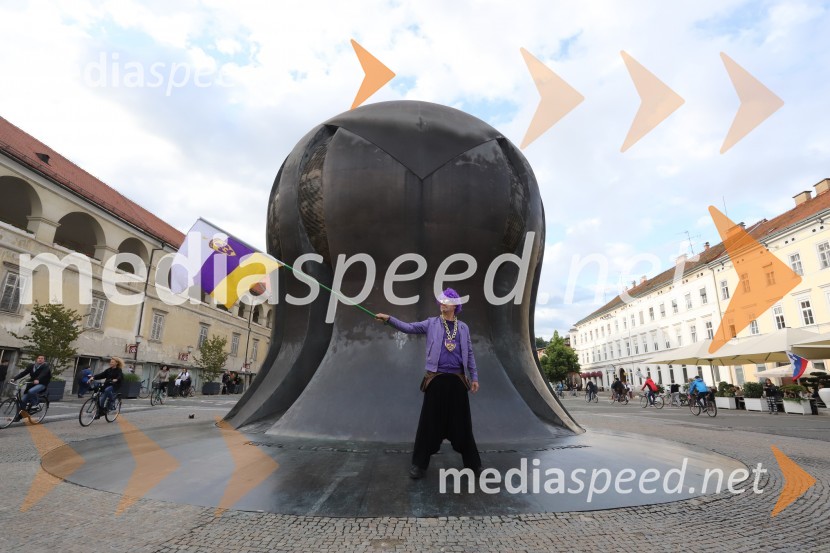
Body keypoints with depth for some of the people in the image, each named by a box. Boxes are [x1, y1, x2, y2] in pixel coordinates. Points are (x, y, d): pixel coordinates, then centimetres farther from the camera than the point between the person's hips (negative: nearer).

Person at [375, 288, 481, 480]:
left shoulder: (463, 328, 10)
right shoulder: (432, 323, 4)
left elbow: (469, 354, 12)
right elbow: (409, 328, -6)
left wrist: (474, 377, 7)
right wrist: (389, 319, -18)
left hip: (457, 379, 2)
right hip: (436, 379, -1)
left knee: (462, 422, 10)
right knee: (429, 422, 2)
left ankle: (472, 463, 24)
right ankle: (419, 464, 15)